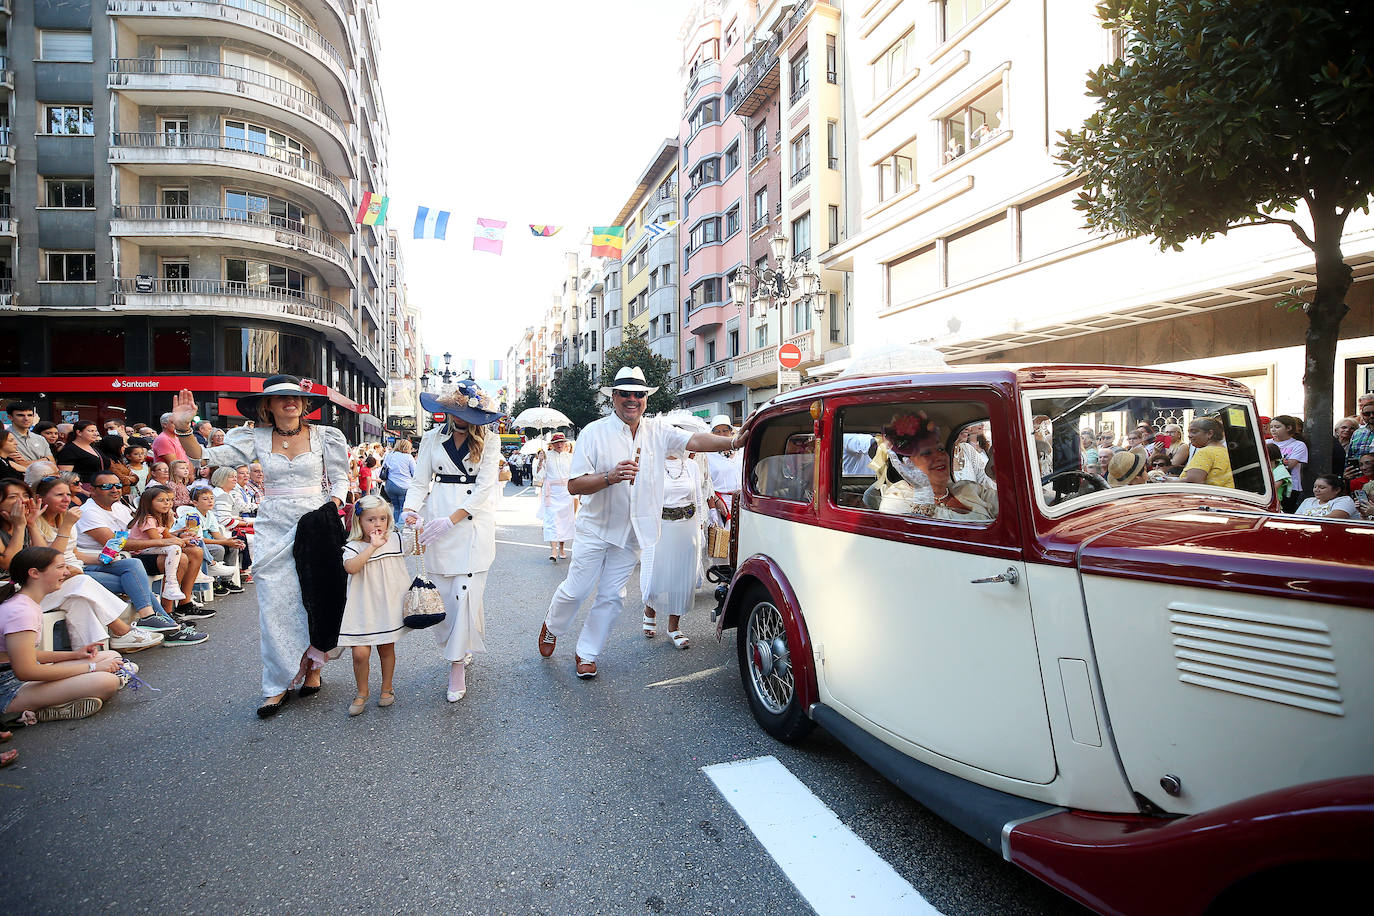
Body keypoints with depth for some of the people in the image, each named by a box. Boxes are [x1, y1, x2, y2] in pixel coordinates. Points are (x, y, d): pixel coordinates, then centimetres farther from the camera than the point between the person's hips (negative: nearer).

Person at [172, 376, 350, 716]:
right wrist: (183, 428, -17)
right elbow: (207, 458, -2)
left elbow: (339, 478, 6)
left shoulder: (323, 436, 2)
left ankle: (312, 668, 24)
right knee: (274, 605, 1)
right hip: (273, 531, 1)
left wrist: (332, 509, -10)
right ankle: (277, 685, 11)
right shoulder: (256, 438, 4)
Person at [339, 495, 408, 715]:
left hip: (389, 605, 2)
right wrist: (373, 546, -27)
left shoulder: (395, 539, 1)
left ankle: (387, 689, 34)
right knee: (360, 653, -6)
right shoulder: (353, 547, -8)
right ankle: (362, 692, 18)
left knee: (387, 648, 14)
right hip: (363, 609, -2)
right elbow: (351, 567, -27)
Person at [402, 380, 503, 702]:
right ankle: (454, 648, 25)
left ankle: (457, 664, 4)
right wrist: (411, 509, -13)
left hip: (474, 521, -2)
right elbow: (420, 482, 9)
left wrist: (451, 520, -16)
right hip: (436, 520, 3)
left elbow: (485, 486, -6)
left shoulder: (489, 440, 2)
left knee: (467, 591, -7)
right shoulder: (433, 438, 10)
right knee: (441, 591, 2)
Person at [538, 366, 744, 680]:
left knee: (611, 596, 8)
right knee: (577, 589, 5)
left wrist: (733, 441, -30)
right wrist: (610, 477, -28)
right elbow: (574, 485, -12)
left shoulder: (658, 430, 1)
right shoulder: (594, 432, -9)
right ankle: (552, 626, 36)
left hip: (631, 533, 3)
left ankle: (586, 654, 25)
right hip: (595, 528, -3)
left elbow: (694, 440, -14)